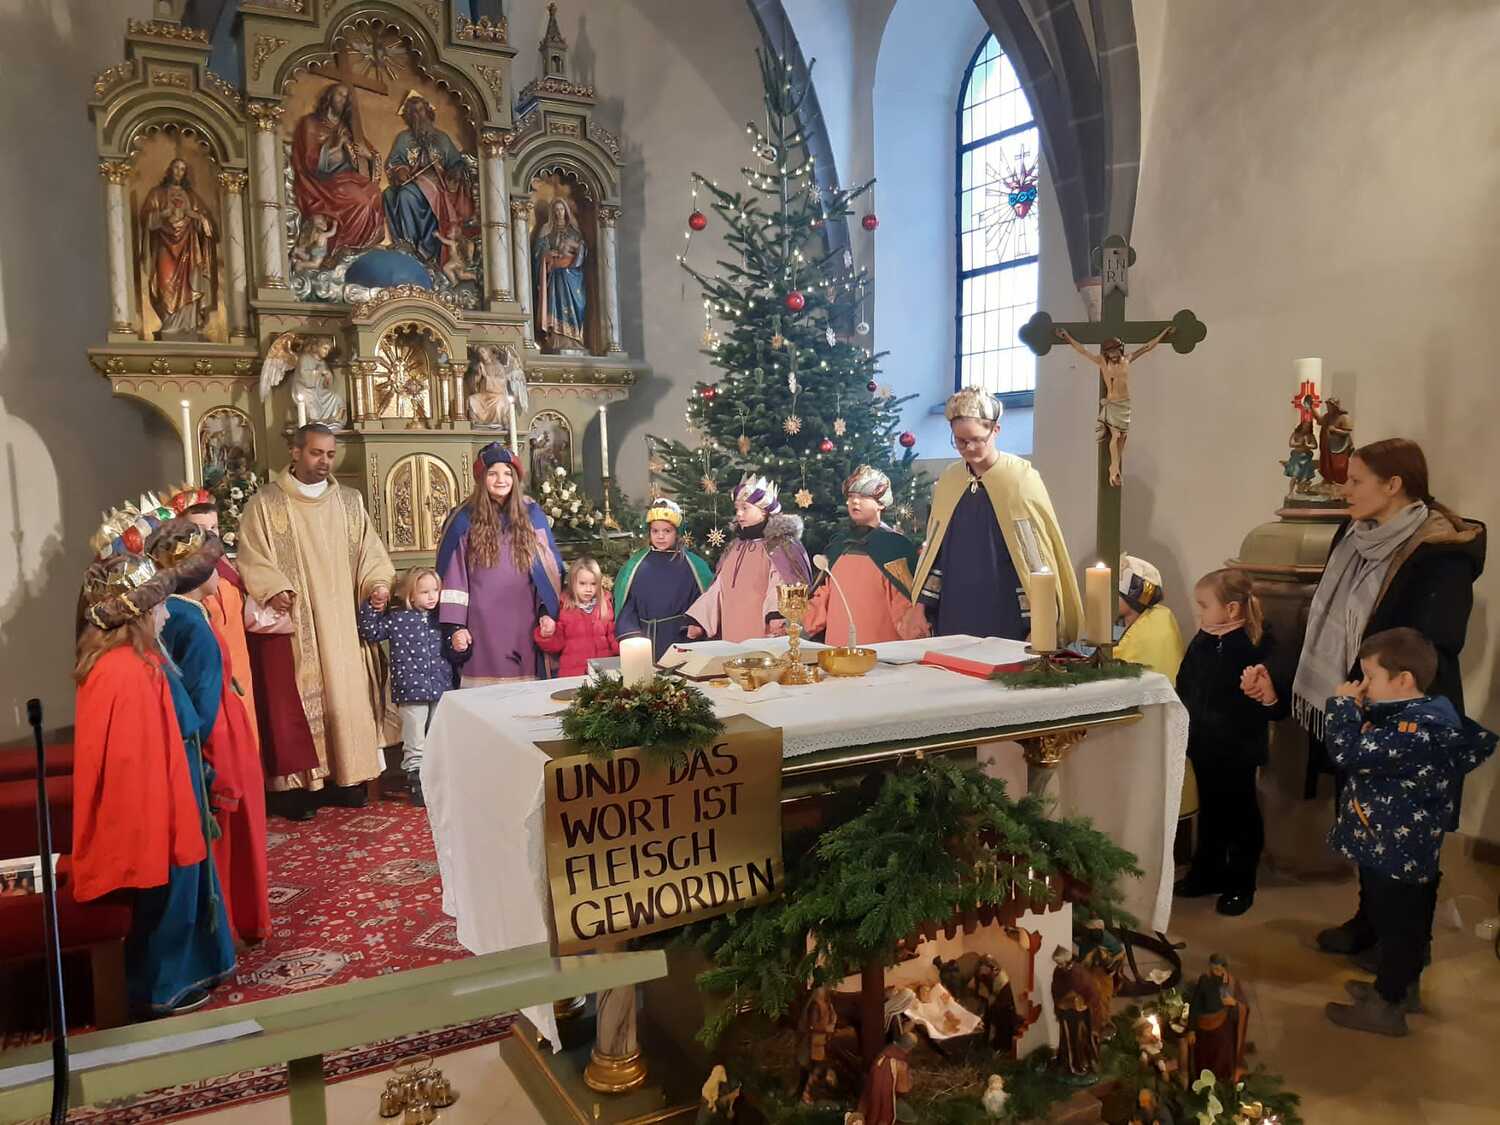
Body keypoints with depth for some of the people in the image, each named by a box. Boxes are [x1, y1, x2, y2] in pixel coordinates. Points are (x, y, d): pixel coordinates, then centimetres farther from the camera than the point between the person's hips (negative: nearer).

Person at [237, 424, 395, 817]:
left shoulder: (350, 501, 12)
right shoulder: (265, 503, 0)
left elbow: (369, 548, 11)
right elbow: (252, 558, -4)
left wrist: (377, 581, -8)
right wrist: (273, 589, -21)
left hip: (344, 625, 4)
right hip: (293, 626, -3)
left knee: (349, 697, 5)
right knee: (295, 703, -2)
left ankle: (350, 776, 15)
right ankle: (298, 782, 6)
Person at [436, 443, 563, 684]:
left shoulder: (532, 515, 7)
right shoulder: (464, 521, 2)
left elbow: (550, 567, 7)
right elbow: (453, 576, 0)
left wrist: (548, 611, -2)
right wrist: (454, 625, -7)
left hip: (524, 623, 2)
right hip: (483, 625, -1)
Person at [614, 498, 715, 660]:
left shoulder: (693, 565, 2)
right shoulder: (636, 565, 4)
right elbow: (626, 604, 3)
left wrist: (699, 626, -14)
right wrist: (632, 636, -9)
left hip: (682, 641, -1)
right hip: (646, 644, 1)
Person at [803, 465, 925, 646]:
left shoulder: (896, 546, -4)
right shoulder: (838, 545, 12)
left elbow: (907, 606, -8)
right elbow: (822, 598, 15)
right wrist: (796, 626, 6)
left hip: (884, 650, -4)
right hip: (837, 648, 4)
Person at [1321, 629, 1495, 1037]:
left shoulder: (1414, 730, -30)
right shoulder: (1430, 714, 1)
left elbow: (1348, 752, -35)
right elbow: (1480, 741, 21)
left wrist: (1344, 706, -22)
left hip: (1396, 852, -10)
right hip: (1399, 848, 10)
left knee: (1396, 925, 6)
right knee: (1405, 922, 24)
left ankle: (1385, 1007, 20)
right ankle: (1404, 987, 41)